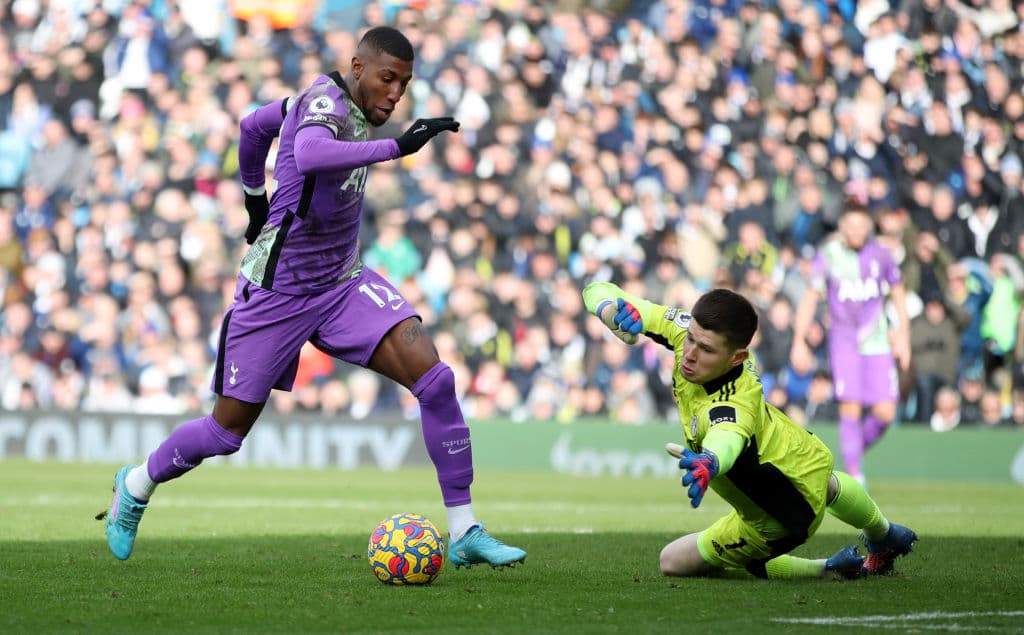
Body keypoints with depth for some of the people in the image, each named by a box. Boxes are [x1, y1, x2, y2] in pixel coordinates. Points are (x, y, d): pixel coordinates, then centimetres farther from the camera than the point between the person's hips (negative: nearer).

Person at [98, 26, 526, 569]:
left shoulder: (337, 104, 5)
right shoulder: (326, 101, -20)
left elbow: (254, 124, 22)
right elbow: (309, 155, -46)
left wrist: (254, 194, 32)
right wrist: (396, 146, -50)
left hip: (343, 284, 7)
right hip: (276, 293, -7)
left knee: (434, 379, -15)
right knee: (228, 431, 7)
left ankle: (464, 533, -10)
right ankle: (138, 484, 38)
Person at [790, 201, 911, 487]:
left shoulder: (880, 255, 1)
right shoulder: (828, 256, -4)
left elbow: (898, 294, 15)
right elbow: (811, 298, 2)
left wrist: (903, 336, 12)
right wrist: (799, 341, -3)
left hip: (877, 343, 2)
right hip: (844, 342, -2)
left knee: (885, 413, -6)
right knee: (850, 408, -14)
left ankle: (858, 450, 22)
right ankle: (854, 474, -7)